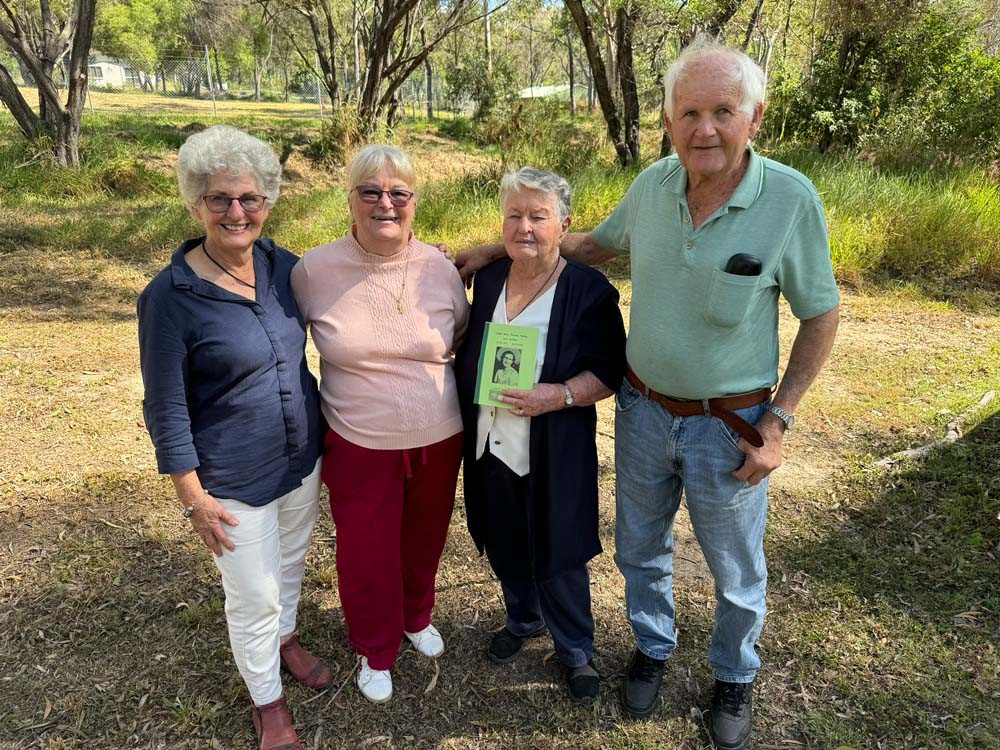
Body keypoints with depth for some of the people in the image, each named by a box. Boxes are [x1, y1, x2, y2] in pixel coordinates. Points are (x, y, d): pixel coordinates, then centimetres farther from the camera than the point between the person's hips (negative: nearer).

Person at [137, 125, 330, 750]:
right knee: (254, 596, 10)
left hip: (303, 457, 5)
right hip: (235, 478, -5)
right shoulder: (170, 296, -19)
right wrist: (193, 497, -12)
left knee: (291, 561, 26)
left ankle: (286, 637, 55)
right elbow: (166, 409, -14)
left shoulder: (283, 265, -6)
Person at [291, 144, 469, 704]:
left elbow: (465, 338, 10)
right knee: (366, 554, 11)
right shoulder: (316, 269, -12)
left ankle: (417, 616, 53)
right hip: (358, 444, -2)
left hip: (438, 438, 2)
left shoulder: (440, 267, -8)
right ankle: (376, 652, 40)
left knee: (425, 539, 22)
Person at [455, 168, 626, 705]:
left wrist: (562, 395, -25)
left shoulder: (589, 291, -12)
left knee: (556, 557, 9)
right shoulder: (488, 279, 2)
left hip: (553, 456, -5)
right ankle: (523, 620, 49)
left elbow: (611, 371, -10)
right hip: (489, 449, 5)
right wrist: (463, 412, 7)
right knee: (504, 546, 21)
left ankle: (576, 651, 34)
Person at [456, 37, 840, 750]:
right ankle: (652, 646, 50)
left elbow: (821, 315, -8)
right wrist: (499, 249, 8)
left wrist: (778, 421, -11)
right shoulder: (653, 184, -8)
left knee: (736, 572, 17)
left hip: (730, 425, -3)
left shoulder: (791, 200, -18)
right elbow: (598, 243, 12)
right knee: (640, 549, 22)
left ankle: (735, 675, 46)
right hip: (643, 409, 3)